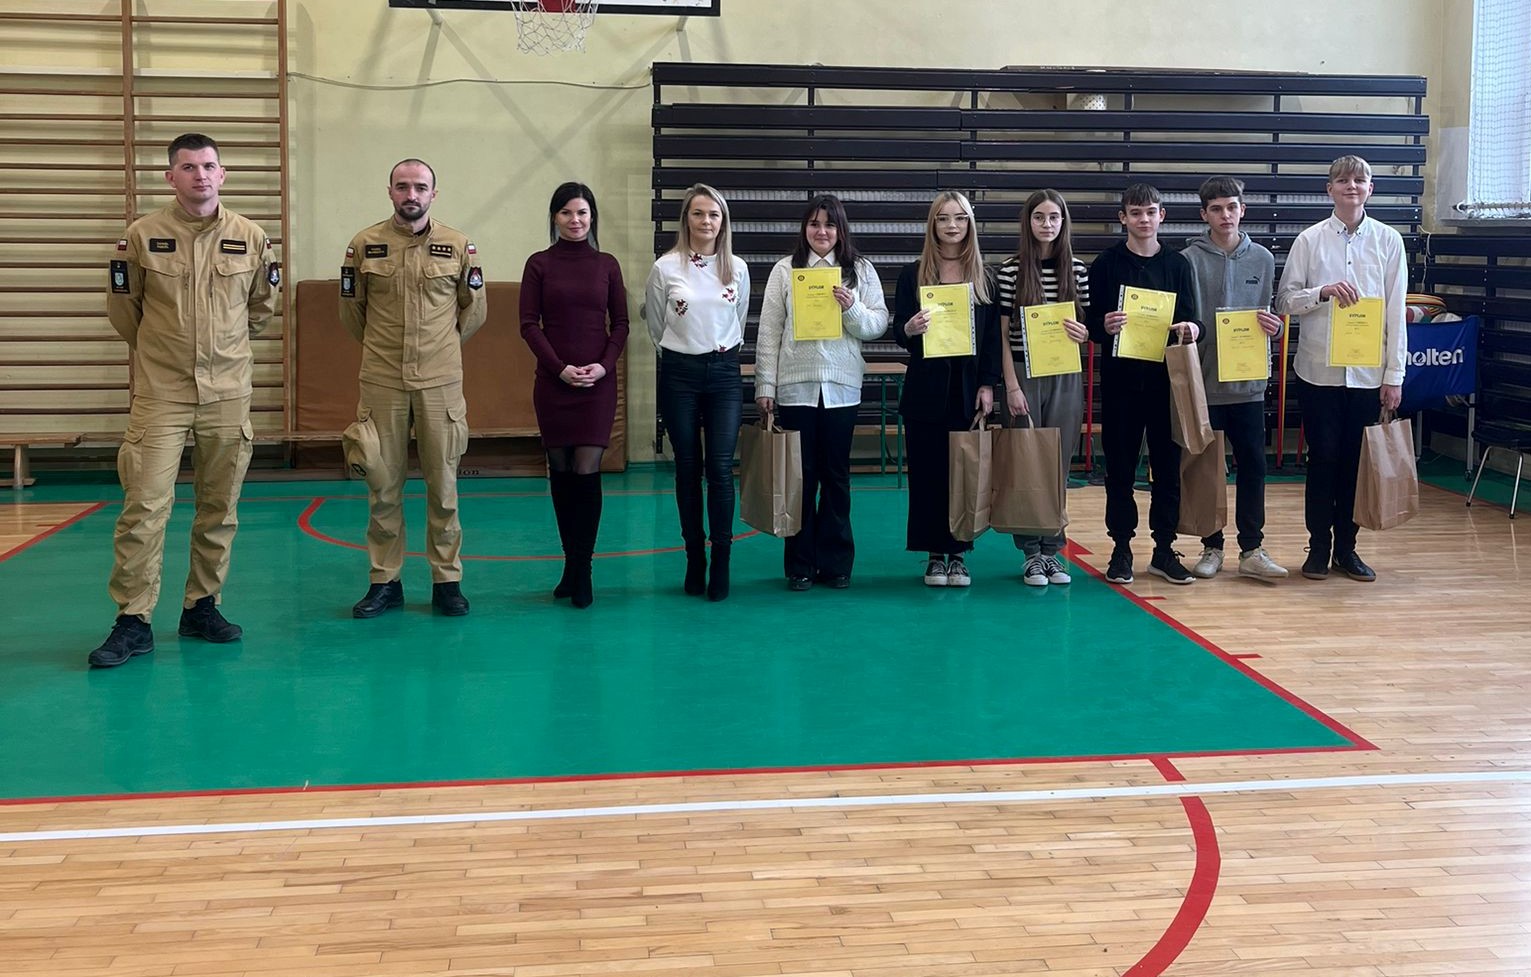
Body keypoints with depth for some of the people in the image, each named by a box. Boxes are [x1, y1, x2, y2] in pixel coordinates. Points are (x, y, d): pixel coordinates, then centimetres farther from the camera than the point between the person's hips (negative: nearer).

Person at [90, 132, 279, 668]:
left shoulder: (251, 237, 1)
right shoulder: (142, 235, -4)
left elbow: (262, 304, 17)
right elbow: (122, 306, 8)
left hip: (228, 393, 3)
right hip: (160, 393, -2)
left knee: (220, 507, 8)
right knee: (145, 505, -8)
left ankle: (202, 606, 22)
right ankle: (134, 620, -1)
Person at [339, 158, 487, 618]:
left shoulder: (459, 246, 2)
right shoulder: (364, 244, 1)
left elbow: (474, 309, 14)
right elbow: (351, 309, 13)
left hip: (441, 382, 0)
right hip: (382, 383, 0)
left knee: (443, 484, 4)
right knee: (382, 486, 4)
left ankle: (447, 580, 14)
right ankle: (384, 581, 14)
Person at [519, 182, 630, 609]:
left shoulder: (607, 265, 7)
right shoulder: (539, 264, 2)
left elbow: (620, 323, 6)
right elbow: (529, 324, -2)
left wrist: (604, 365, -9)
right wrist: (560, 368, -13)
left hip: (598, 382, 0)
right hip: (553, 382, 0)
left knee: (587, 473, -7)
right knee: (560, 473, 6)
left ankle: (580, 571, 0)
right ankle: (573, 564, 18)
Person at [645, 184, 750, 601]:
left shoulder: (737, 269, 3)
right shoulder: (665, 267, -4)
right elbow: (655, 324, 8)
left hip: (724, 371, 1)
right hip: (679, 372, -1)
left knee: (721, 469, -6)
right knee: (688, 469, 5)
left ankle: (721, 562, -1)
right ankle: (694, 559, 14)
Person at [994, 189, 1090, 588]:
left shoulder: (1078, 271, 6)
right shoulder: (1010, 271, -2)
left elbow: (1089, 327, 13)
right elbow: (1002, 334, -3)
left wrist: (1084, 333, -11)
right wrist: (1011, 386, -9)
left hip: (1066, 378, 2)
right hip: (1023, 375, -2)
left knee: (1058, 464, 6)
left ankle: (1053, 550, 14)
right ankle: (1032, 553, 9)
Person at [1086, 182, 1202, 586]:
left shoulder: (1177, 264, 7)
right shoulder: (1106, 264, 2)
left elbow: (1191, 319, 6)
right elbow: (1090, 322, 1)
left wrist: (1190, 329, -17)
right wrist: (1104, 326, -21)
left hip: (1166, 376, 2)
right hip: (1120, 377, -2)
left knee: (1168, 463, 5)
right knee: (1120, 465, 3)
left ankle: (1164, 549, 14)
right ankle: (1121, 548, 12)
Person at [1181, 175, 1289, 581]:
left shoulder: (1262, 259, 8)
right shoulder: (1190, 259, -3)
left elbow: (1269, 316, 13)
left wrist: (1274, 327, -8)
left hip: (1249, 382, 3)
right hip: (1204, 381, -3)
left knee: (1253, 465, 3)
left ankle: (1252, 550, 10)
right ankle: (1211, 547, 16)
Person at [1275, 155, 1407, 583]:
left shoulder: (1388, 241, 3)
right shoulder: (1310, 240, 2)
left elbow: (1396, 312, 3)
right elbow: (1285, 300, 2)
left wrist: (1394, 376, 0)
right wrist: (1324, 292, -16)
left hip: (1368, 374, 1)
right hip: (1319, 371, -1)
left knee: (1356, 462, 5)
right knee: (1323, 459, 3)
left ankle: (1346, 547, 16)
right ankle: (1319, 546, 14)